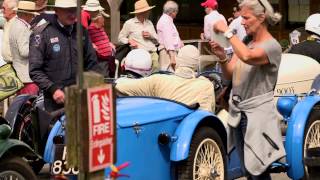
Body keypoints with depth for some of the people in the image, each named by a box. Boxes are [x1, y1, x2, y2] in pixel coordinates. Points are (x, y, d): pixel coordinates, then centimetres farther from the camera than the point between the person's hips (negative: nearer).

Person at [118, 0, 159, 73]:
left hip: (153, 54, 5)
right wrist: (129, 41, -10)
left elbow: (156, 41, 23)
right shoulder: (129, 23, 7)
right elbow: (120, 38, 8)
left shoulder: (149, 23, 23)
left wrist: (150, 36, 2)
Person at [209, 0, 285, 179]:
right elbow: (230, 75, 10)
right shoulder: (246, 43, 10)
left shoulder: (272, 46, -13)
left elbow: (247, 57, -33)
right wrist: (222, 56, -9)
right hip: (238, 112, 8)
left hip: (257, 114, -7)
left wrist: (227, 31, -24)